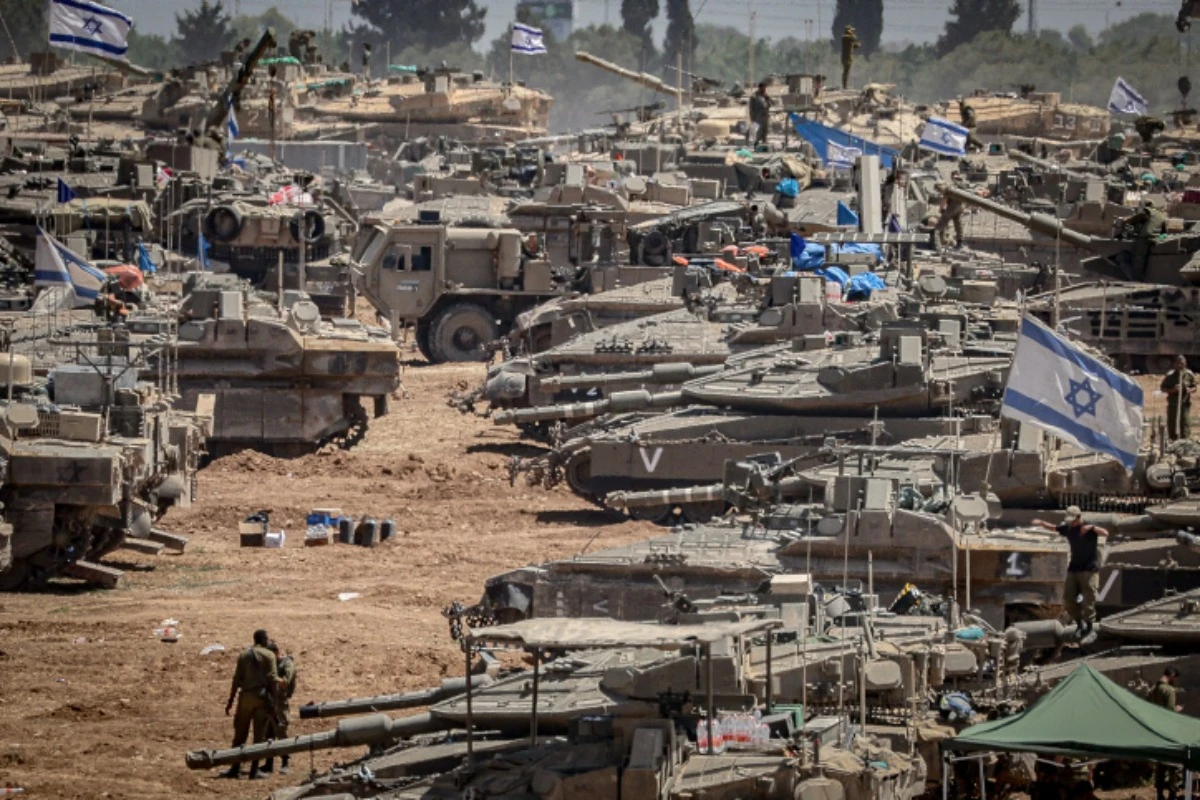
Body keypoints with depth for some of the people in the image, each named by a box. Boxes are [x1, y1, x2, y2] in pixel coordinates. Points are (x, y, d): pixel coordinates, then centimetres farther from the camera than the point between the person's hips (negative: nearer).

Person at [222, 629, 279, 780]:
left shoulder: (244, 655, 8)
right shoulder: (268, 655, -2)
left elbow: (237, 679, 5)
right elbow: (272, 678, -8)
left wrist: (230, 700, 8)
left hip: (245, 696, 3)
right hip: (261, 697, -3)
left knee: (240, 734, 8)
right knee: (259, 735, 2)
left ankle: (236, 769, 6)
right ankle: (254, 770, 0)